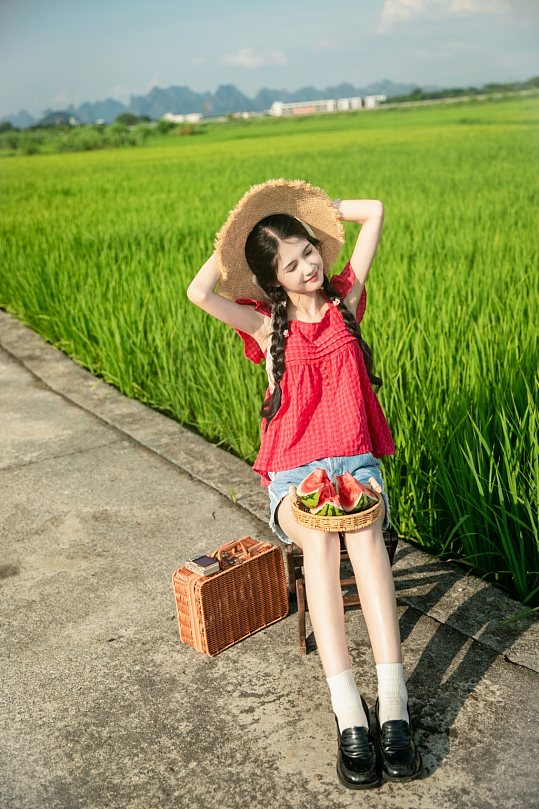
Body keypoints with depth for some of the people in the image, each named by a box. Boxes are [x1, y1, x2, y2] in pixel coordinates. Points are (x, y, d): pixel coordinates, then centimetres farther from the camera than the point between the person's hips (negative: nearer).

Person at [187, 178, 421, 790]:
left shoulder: (344, 299, 9)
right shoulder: (266, 322, 4)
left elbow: (375, 211, 10)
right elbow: (198, 292, -15)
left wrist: (311, 209, 13)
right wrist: (232, 239, 1)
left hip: (355, 463, 1)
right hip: (293, 475, -1)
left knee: (364, 531, -33)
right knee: (318, 536, -34)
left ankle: (393, 702, -39)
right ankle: (349, 715, -38)